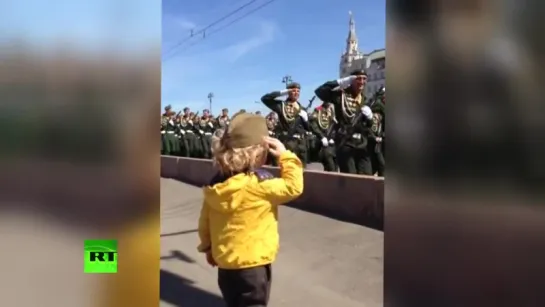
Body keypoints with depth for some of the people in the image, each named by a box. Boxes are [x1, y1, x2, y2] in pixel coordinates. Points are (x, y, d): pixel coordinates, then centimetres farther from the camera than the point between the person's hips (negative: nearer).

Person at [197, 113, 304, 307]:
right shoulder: (258, 183, -23)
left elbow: (204, 221, 6)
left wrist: (208, 247, 20)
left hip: (224, 261, 7)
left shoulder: (215, 184, -2)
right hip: (253, 263, -6)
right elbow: (293, 187, -15)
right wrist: (285, 155, -9)